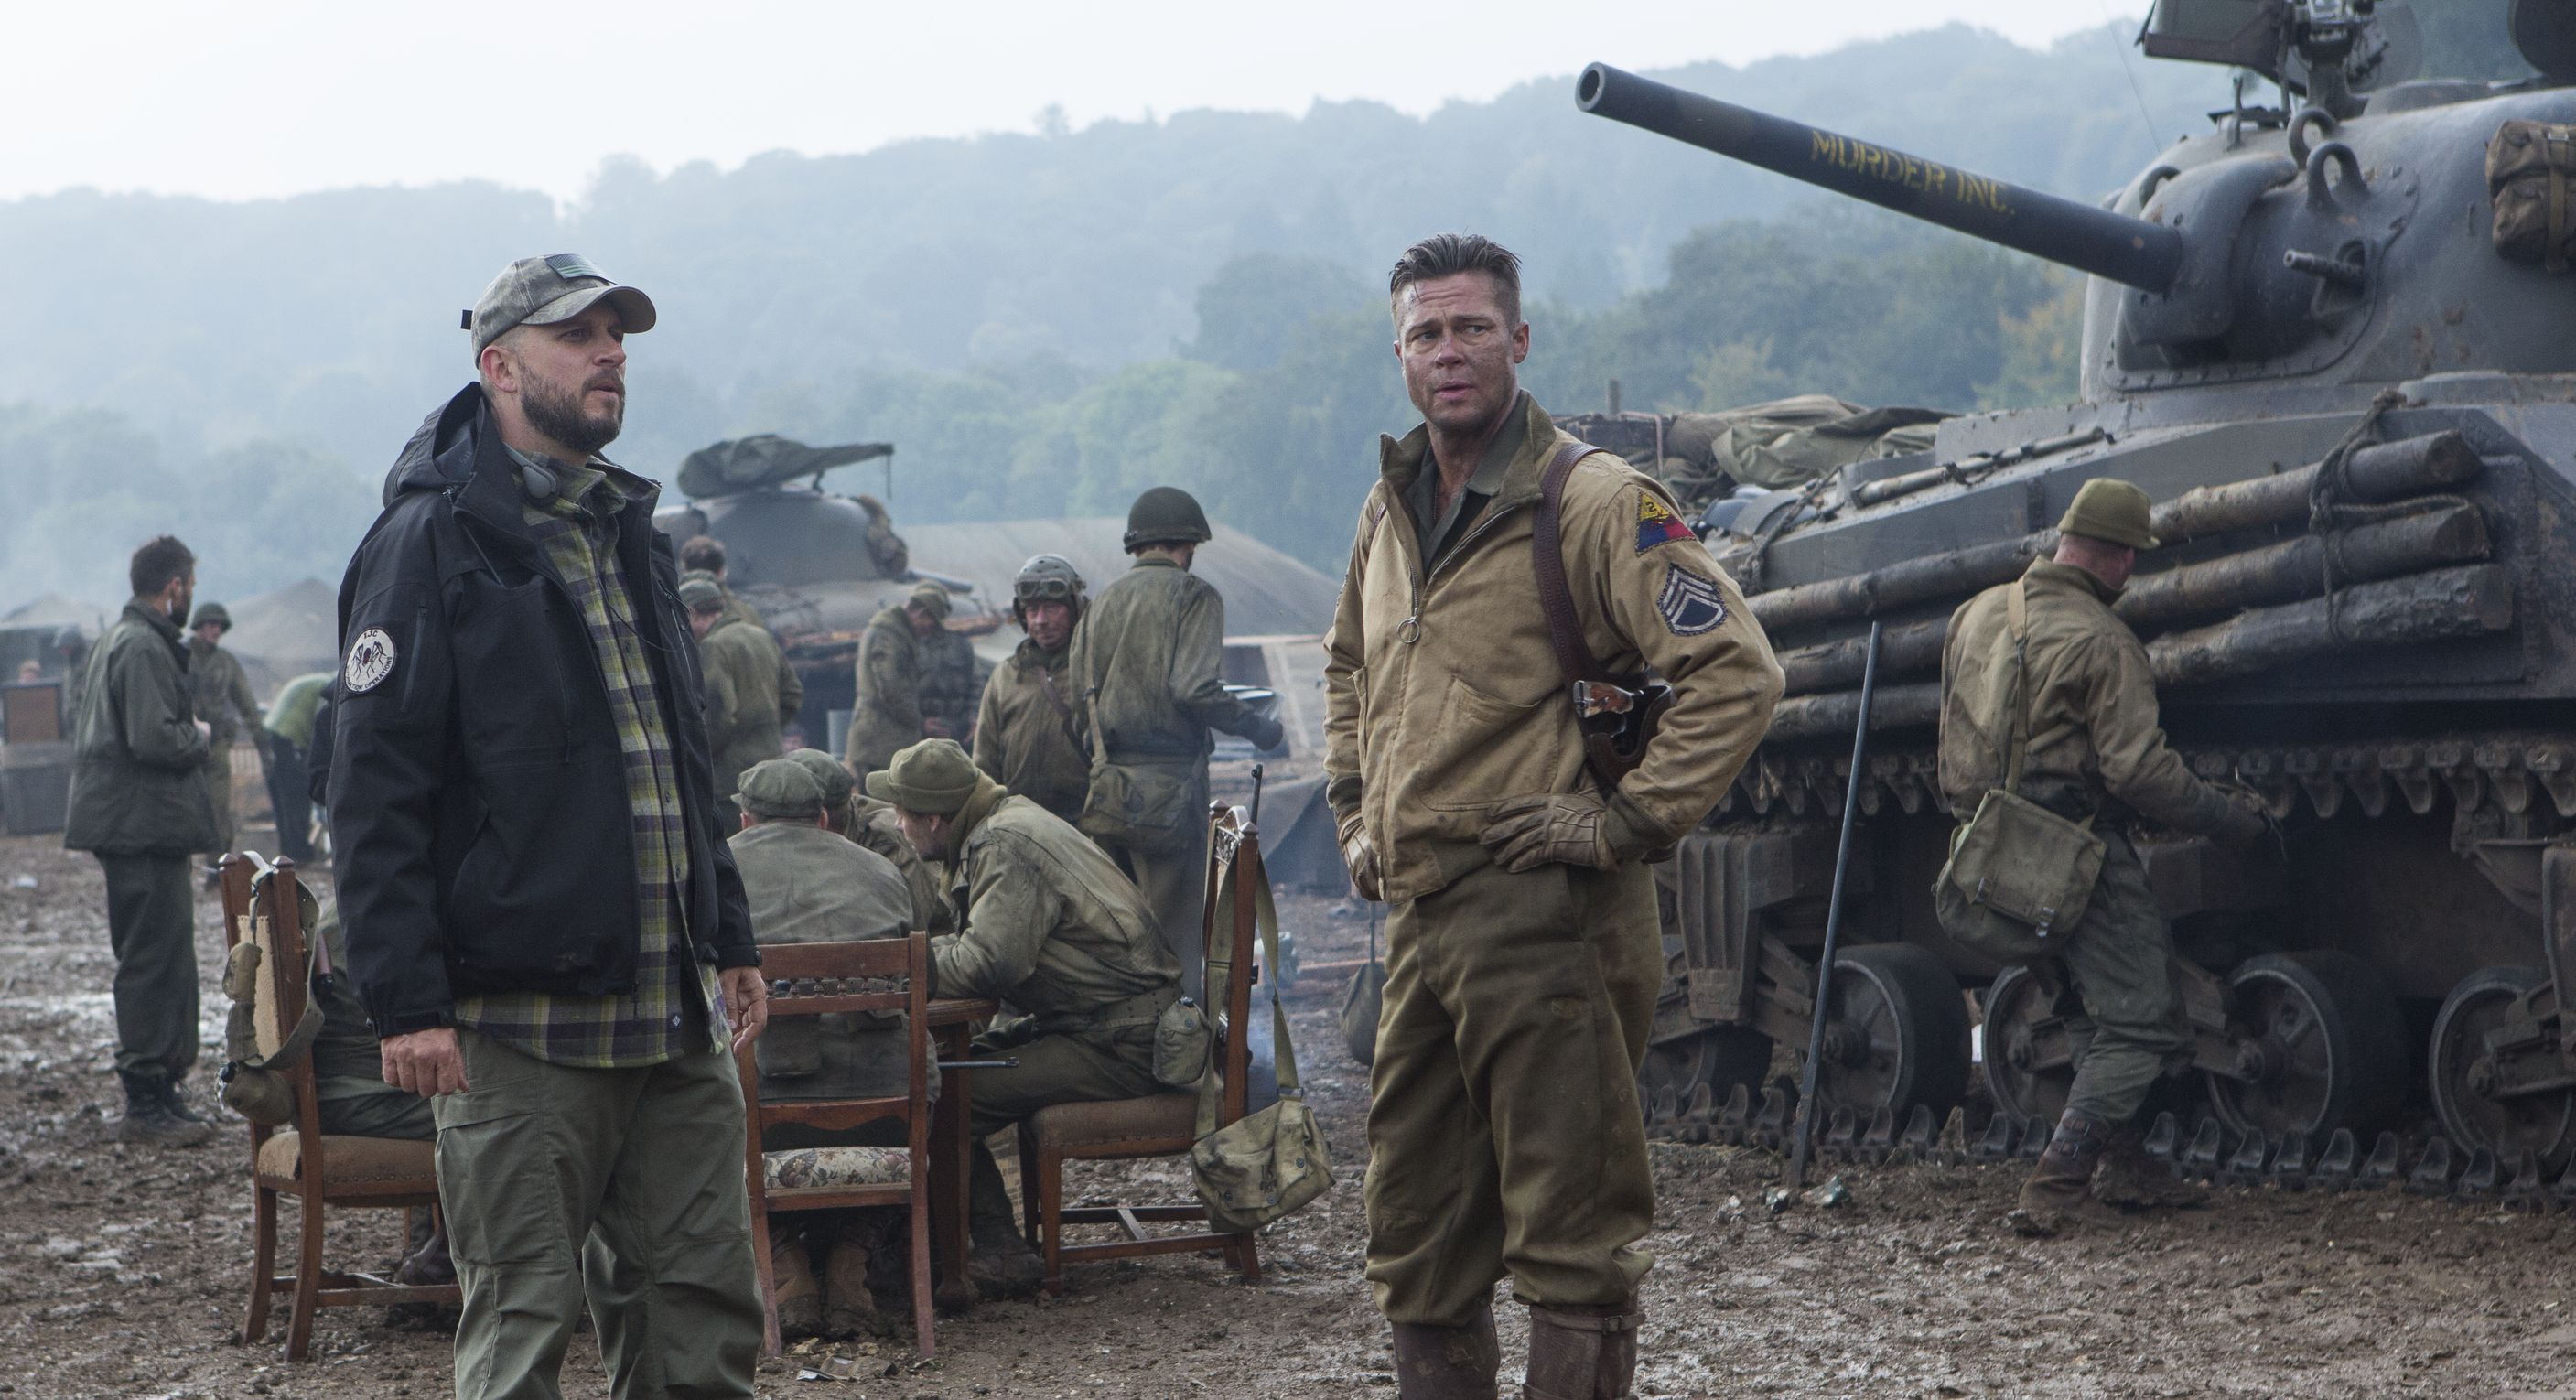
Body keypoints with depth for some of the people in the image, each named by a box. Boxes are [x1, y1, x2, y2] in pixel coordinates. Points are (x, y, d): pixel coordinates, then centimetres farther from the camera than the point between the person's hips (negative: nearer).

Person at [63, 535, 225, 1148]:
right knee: (156, 962, -9)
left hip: (131, 832, 11)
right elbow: (154, 739, -25)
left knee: (161, 961, 14)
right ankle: (146, 1105, -7)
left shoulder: (115, 641, 18)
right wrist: (201, 735, -6)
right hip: (146, 831, -11)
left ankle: (161, 1096, 19)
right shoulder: (144, 648, -15)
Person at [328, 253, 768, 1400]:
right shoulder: (433, 542, -6)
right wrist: (405, 1002, -17)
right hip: (523, 1022, -7)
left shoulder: (631, 536, 18)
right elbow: (374, 792, -11)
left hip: (677, 1019, 7)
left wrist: (728, 940, 20)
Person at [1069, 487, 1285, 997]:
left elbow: (1079, 686, 8)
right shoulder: (1193, 596, -4)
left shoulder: (1101, 602, 12)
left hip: (1107, 789, 6)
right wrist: (1258, 727, -3)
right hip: (1168, 790, -6)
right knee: (1174, 939, -3)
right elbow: (1195, 688, -16)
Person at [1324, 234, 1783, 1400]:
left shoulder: (1595, 502, -9)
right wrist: (1355, 810, 21)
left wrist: (1623, 822, -16)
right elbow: (1348, 669, 34)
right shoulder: (1388, 509, 15)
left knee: (1569, 1235, -5)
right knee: (1417, 1236, 14)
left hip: (1545, 916, -8)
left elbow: (1736, 671, -15)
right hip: (1417, 914, 8)